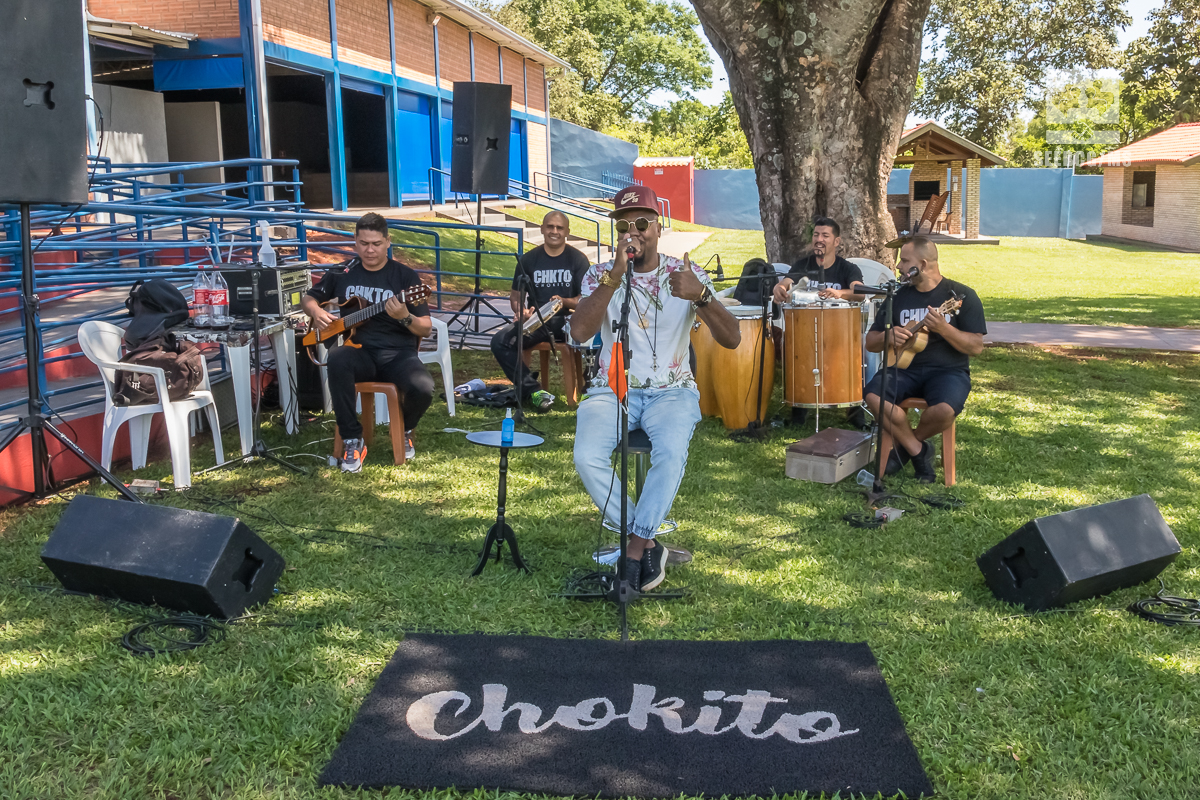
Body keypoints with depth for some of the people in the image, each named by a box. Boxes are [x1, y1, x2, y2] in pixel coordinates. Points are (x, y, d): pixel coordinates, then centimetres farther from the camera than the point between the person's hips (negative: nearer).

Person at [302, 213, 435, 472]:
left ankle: (405, 430, 8)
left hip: (397, 353, -1)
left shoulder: (405, 276, 2)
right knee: (337, 360, -36)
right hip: (359, 352, 1)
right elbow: (309, 298, 25)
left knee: (422, 390, -32)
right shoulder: (343, 274, 11)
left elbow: (426, 329, 0)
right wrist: (316, 312, 1)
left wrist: (404, 317, -22)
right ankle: (353, 441, -21)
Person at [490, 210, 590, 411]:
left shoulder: (578, 259, 5)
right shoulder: (528, 259, 10)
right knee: (499, 342, -25)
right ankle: (533, 390, -20)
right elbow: (515, 295, 13)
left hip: (568, 319, -2)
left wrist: (565, 302, -20)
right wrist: (521, 311, -11)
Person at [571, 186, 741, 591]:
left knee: (671, 452, -32)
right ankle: (647, 545, -10)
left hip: (672, 390, -1)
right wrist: (615, 275, -25)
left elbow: (732, 339, -10)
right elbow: (579, 332, -18)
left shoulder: (686, 274, 1)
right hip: (613, 388, 1)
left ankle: (635, 548, -15)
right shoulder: (600, 276, 1)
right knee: (587, 457, -27)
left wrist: (701, 296, -28)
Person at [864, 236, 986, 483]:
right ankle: (919, 451, -8)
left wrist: (943, 328, -23)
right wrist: (887, 337, -10)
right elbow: (870, 342, 14)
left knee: (945, 410, -35)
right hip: (905, 367, 3)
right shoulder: (898, 296, 11)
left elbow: (976, 347, -7)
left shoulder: (961, 295, -1)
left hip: (949, 370, -3)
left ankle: (906, 445, -1)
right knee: (874, 395, -28)